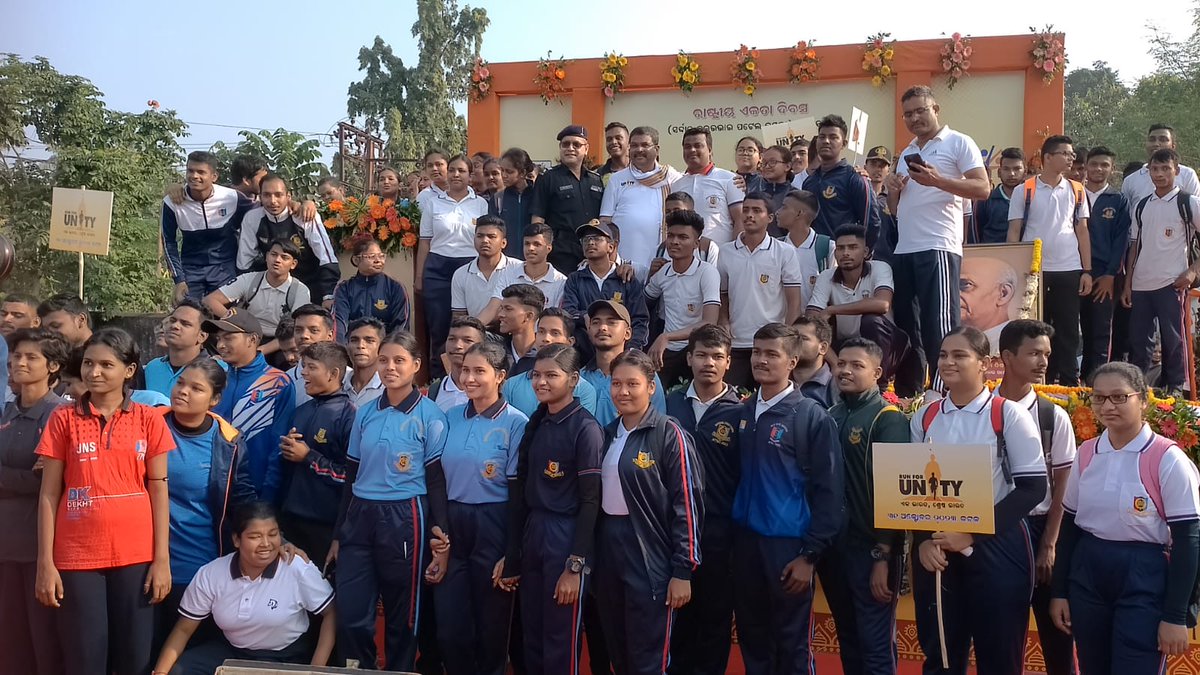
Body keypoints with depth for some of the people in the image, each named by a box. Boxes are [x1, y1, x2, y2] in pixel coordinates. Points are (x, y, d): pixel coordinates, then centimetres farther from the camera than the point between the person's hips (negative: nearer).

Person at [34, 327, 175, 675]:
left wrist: (162, 559, -3)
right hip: (78, 557, 0)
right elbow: (49, 494, 2)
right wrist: (46, 562, -4)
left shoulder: (149, 419, 2)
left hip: (136, 555, 0)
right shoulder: (63, 419, 2)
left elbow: (159, 491, 2)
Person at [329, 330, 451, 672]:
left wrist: (442, 540, -8)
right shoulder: (365, 414, 9)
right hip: (359, 518, 4)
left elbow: (437, 481, -4)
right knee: (349, 615, 0)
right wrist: (338, 535, 15)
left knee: (401, 616, 5)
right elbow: (351, 476, 14)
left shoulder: (429, 416, -4)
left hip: (404, 520, -4)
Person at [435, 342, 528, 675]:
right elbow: (439, 479, 12)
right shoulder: (450, 418, 6)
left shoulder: (515, 423, -7)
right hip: (452, 524, 4)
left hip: (493, 527, -4)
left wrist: (512, 553, -10)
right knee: (449, 623, 8)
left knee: (491, 623, 8)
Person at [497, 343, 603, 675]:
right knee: (532, 638, 14)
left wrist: (575, 566, -16)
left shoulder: (585, 428, -10)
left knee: (561, 643, 2)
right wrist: (512, 558, 11)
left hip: (566, 536, -7)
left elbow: (590, 501, -12)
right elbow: (521, 493, 12)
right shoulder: (535, 425, 10)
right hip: (531, 534, 7)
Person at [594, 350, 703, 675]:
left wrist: (683, 570, -14)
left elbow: (686, 504, -12)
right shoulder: (607, 434, 10)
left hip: (650, 555, -6)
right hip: (607, 547, 6)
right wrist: (592, 554, 11)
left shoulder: (669, 435, -10)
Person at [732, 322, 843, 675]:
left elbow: (828, 491, -10)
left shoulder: (813, 417, -9)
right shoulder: (743, 412, 7)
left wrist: (810, 554, -13)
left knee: (792, 644, 5)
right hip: (745, 540, 5)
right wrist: (733, 534, 7)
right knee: (751, 637, 14)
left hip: (788, 544, -5)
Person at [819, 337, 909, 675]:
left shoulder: (888, 419, -8)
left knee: (876, 647, 0)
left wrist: (883, 555, -16)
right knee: (848, 641, 17)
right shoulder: (829, 416, 10)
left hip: (870, 549, -6)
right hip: (831, 545, 6)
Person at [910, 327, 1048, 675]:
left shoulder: (1009, 415, -6)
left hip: (997, 547, -3)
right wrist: (924, 540, -6)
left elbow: (1033, 487, -9)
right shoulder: (924, 418, 6)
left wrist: (974, 534, -14)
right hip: (935, 549, 4)